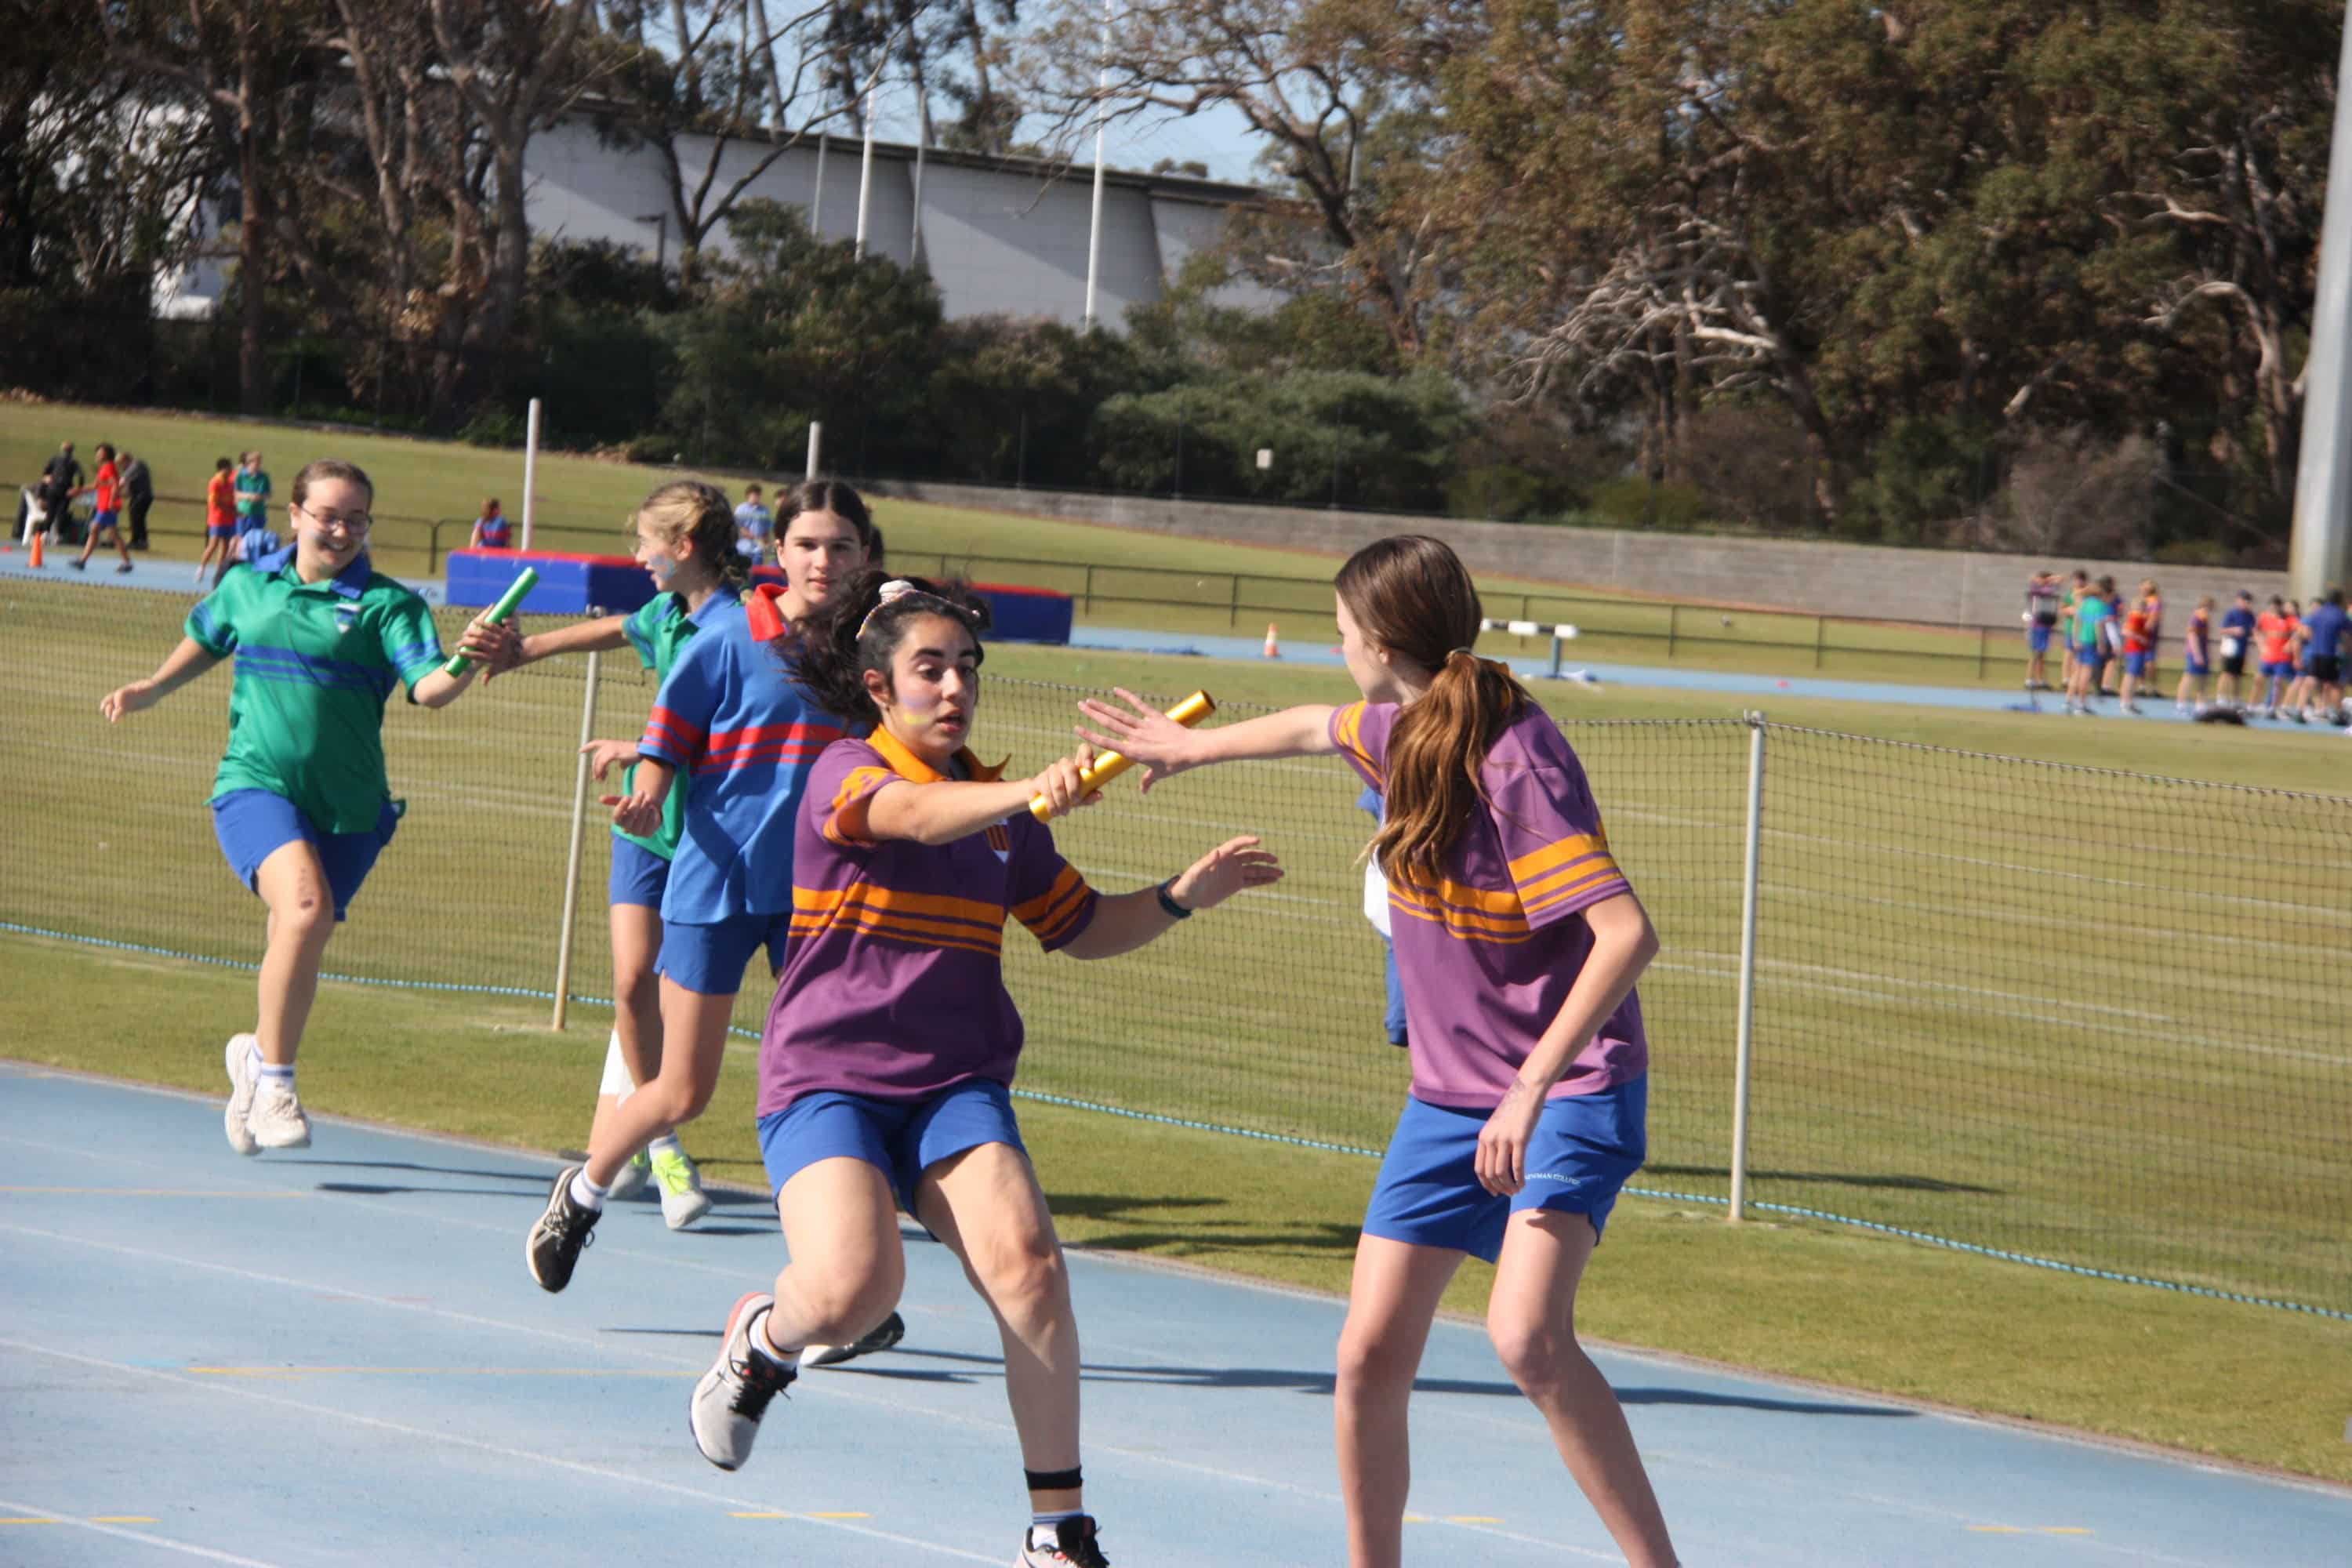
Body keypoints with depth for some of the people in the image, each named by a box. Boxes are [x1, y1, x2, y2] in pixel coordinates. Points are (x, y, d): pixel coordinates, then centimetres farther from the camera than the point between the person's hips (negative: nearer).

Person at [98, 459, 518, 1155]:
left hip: (346, 809, 1)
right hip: (256, 786, -1)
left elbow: (428, 686, -16)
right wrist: (151, 689, 21)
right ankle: (273, 1082, -17)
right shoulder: (247, 586, 8)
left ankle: (256, 1056, 40)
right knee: (306, 907, -27)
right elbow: (204, 643, 30)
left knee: (296, 949, 8)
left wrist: (468, 660, -35)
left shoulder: (387, 603, -1)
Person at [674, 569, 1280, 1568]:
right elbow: (915, 816, -29)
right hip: (826, 1081, -4)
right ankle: (762, 1340, 11)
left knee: (1025, 1262, -23)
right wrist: (1033, 794, -48)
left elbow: (1083, 929, 24)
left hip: (958, 1085, 4)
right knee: (853, 1286, -28)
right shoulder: (844, 773, -5)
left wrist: (1185, 895, 5)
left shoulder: (997, 807, 13)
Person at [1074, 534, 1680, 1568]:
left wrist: (1534, 1085, -35)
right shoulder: (1401, 731, 3)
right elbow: (1318, 728, 29)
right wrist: (1192, 745, 45)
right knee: (1370, 1360, 2)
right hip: (1449, 1094, 8)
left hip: (1569, 1090, -8)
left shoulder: (1514, 762, -23)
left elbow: (1625, 933, -31)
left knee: (1526, 1334, -28)